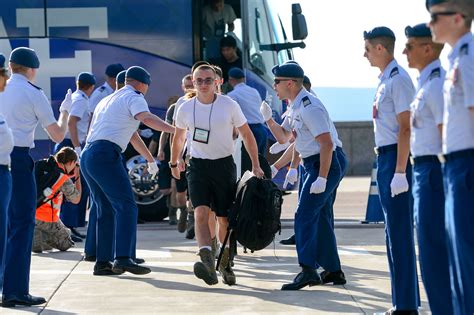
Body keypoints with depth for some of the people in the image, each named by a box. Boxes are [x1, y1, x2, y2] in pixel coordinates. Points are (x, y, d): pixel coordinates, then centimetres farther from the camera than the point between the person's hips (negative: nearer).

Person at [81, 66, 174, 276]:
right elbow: (146, 118, -20)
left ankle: (102, 262, 12)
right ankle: (123, 258, -27)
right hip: (105, 155, -9)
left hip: (87, 156, 9)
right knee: (126, 206, -13)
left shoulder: (107, 100, 30)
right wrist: (174, 130, -26)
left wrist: (150, 158, 46)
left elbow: (131, 135, 39)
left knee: (106, 210, 15)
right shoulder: (134, 97, 3)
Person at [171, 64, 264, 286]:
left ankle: (225, 263, 25)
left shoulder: (229, 105, -5)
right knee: (201, 212, -20)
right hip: (198, 166, 1)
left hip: (224, 165, 0)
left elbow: (247, 135, 3)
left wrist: (256, 165, -1)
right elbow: (178, 137, 20)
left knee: (225, 218, 4)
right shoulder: (186, 109, 1)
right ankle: (207, 262, -35)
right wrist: (174, 162, 30)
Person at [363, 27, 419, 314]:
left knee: (399, 233, -8)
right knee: (395, 233, 14)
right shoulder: (386, 79, 15)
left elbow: (405, 128, -19)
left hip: (397, 159, -10)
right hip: (386, 159, 10)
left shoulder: (398, 79, -14)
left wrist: (399, 172, -23)